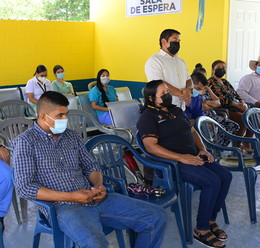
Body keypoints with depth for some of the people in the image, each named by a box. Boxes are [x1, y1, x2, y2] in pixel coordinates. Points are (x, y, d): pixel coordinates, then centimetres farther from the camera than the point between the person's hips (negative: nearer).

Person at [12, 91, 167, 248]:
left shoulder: (72, 136, 16)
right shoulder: (25, 142, -2)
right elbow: (25, 187, -10)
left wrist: (99, 185, -3)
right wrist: (71, 197, -16)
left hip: (95, 199, 6)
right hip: (63, 206, -6)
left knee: (157, 216, -5)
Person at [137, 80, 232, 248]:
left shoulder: (176, 110, 18)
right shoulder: (148, 116, -8)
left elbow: (192, 131, 25)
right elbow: (151, 146, -19)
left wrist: (202, 149, 5)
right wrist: (181, 158, -24)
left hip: (193, 156, 8)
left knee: (226, 176, -8)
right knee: (213, 182, -24)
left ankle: (211, 220, 6)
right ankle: (201, 230, -10)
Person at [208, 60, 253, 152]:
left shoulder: (225, 81, 22)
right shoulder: (211, 82, -6)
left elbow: (235, 93, 18)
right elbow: (220, 99, -16)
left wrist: (242, 102, -2)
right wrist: (236, 105, -19)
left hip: (233, 107, 9)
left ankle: (246, 143, 1)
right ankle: (237, 144, -15)